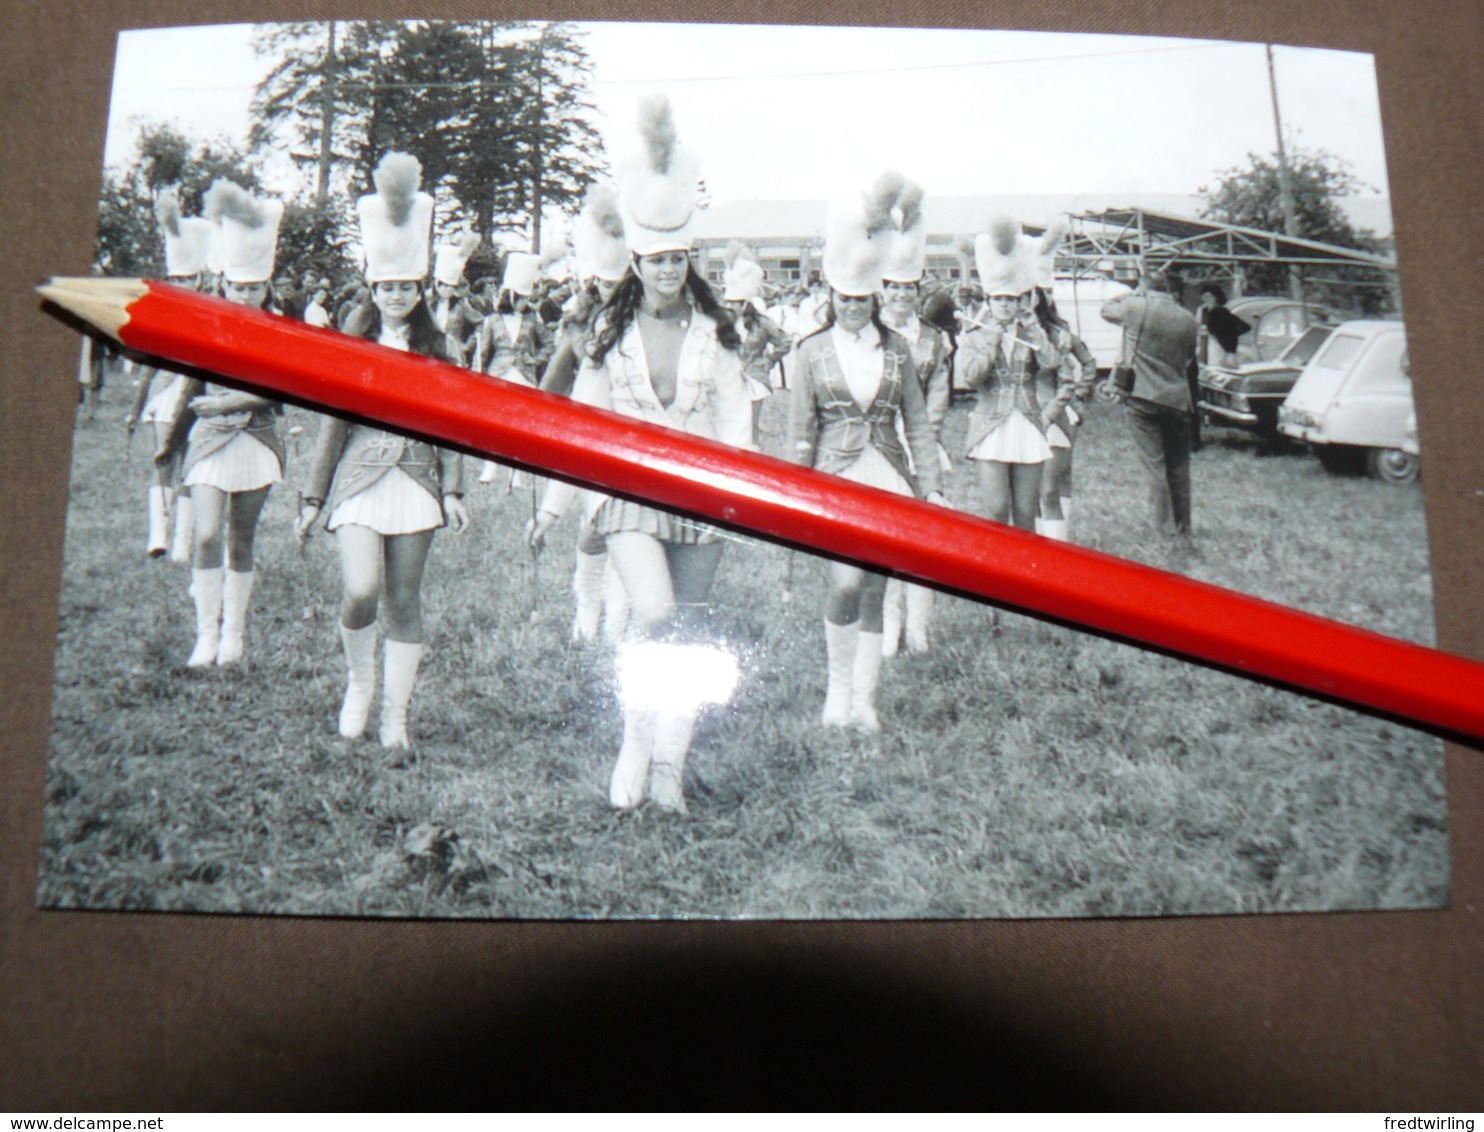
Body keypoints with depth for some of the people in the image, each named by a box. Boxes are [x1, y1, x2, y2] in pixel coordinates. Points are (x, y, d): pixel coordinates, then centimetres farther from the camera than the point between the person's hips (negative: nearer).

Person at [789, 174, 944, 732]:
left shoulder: (896, 348, 8)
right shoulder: (813, 351, 3)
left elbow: (917, 422, 9)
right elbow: (800, 432, 4)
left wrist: (929, 486, 4)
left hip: (887, 479, 2)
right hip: (837, 478, -2)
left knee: (875, 589, 4)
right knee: (846, 581, -16)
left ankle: (865, 699, 14)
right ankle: (838, 687, 3)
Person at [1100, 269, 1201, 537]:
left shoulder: (1137, 308, -8)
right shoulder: (1189, 319, 5)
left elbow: (1106, 309, 11)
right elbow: (1189, 357, 16)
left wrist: (1134, 293, 21)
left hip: (1142, 397, -4)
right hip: (1177, 399, 4)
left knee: (1155, 465, -1)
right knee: (1179, 467, 12)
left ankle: (1165, 528, -2)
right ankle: (1183, 529, 22)